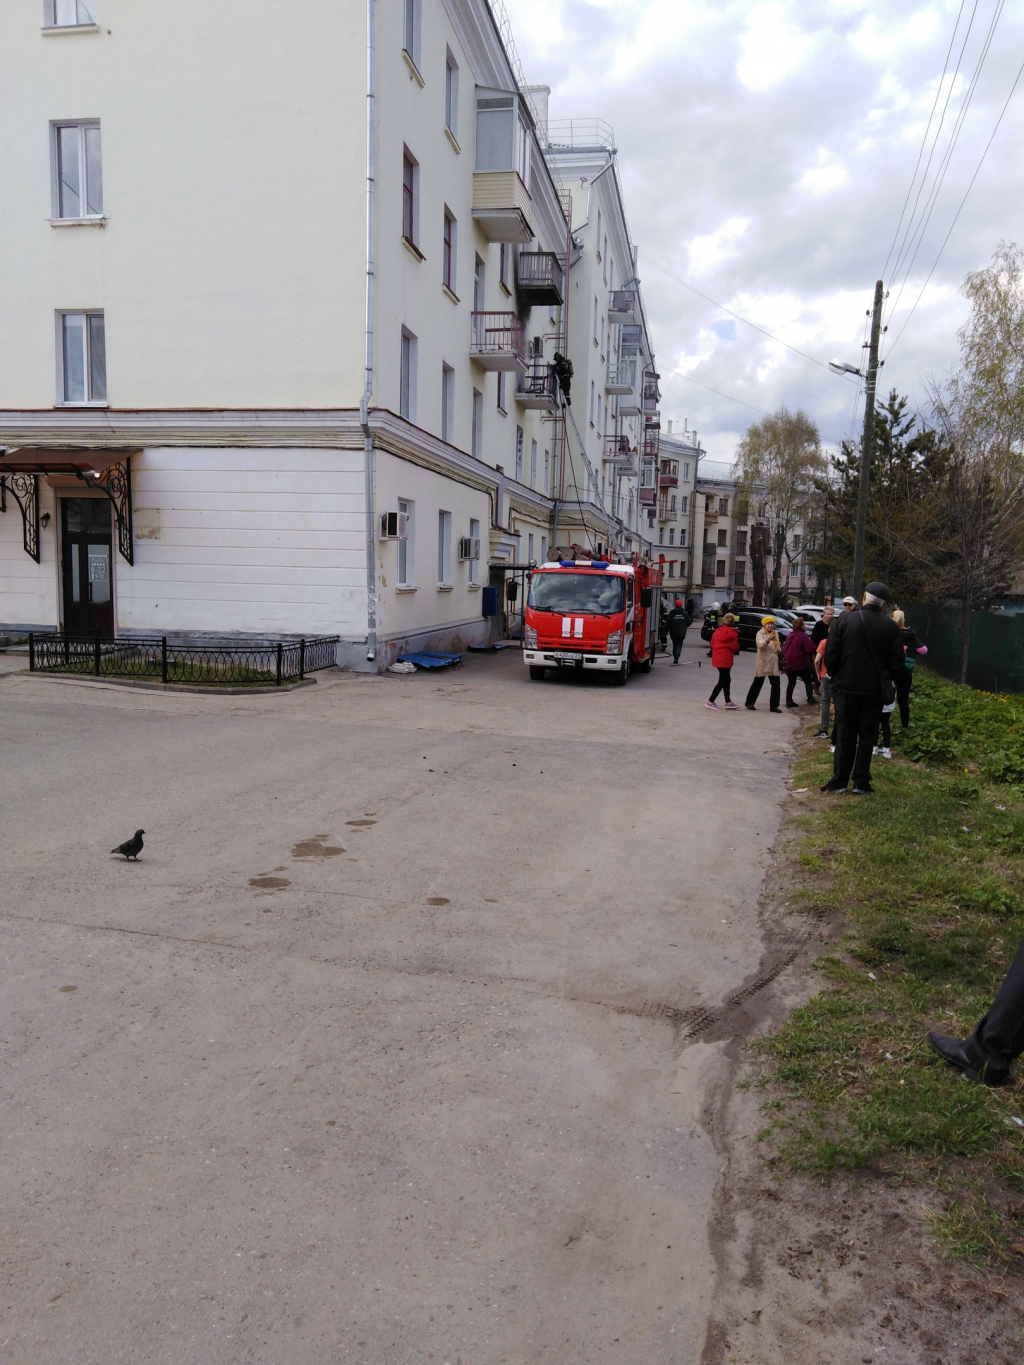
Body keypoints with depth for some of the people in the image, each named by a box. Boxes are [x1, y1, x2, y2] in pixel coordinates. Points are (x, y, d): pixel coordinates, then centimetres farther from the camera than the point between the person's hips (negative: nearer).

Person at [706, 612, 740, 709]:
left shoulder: (718, 631, 3)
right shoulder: (732, 633, -13)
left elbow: (712, 644, 9)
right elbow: (735, 647, -9)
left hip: (717, 658, 7)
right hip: (725, 659, -7)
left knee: (726, 680, 15)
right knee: (723, 681, 1)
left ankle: (728, 702, 18)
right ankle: (710, 701, -1)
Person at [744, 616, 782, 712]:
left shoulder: (776, 633, 13)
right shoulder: (760, 633, -9)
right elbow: (760, 645, -28)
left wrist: (779, 650, 9)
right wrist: (767, 640, -46)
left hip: (773, 663, 6)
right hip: (763, 662, -6)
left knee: (776, 684, 3)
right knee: (757, 683, 2)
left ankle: (774, 706, 9)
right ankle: (749, 702, 16)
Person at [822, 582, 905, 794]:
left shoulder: (845, 620, -7)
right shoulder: (890, 627, -3)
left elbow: (830, 656, -7)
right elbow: (897, 662, -2)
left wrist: (836, 677, 9)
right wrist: (884, 680, 16)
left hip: (846, 687, 0)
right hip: (875, 690, 1)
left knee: (845, 734, 7)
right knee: (867, 735, 8)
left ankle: (840, 780, 10)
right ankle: (861, 782, 8)